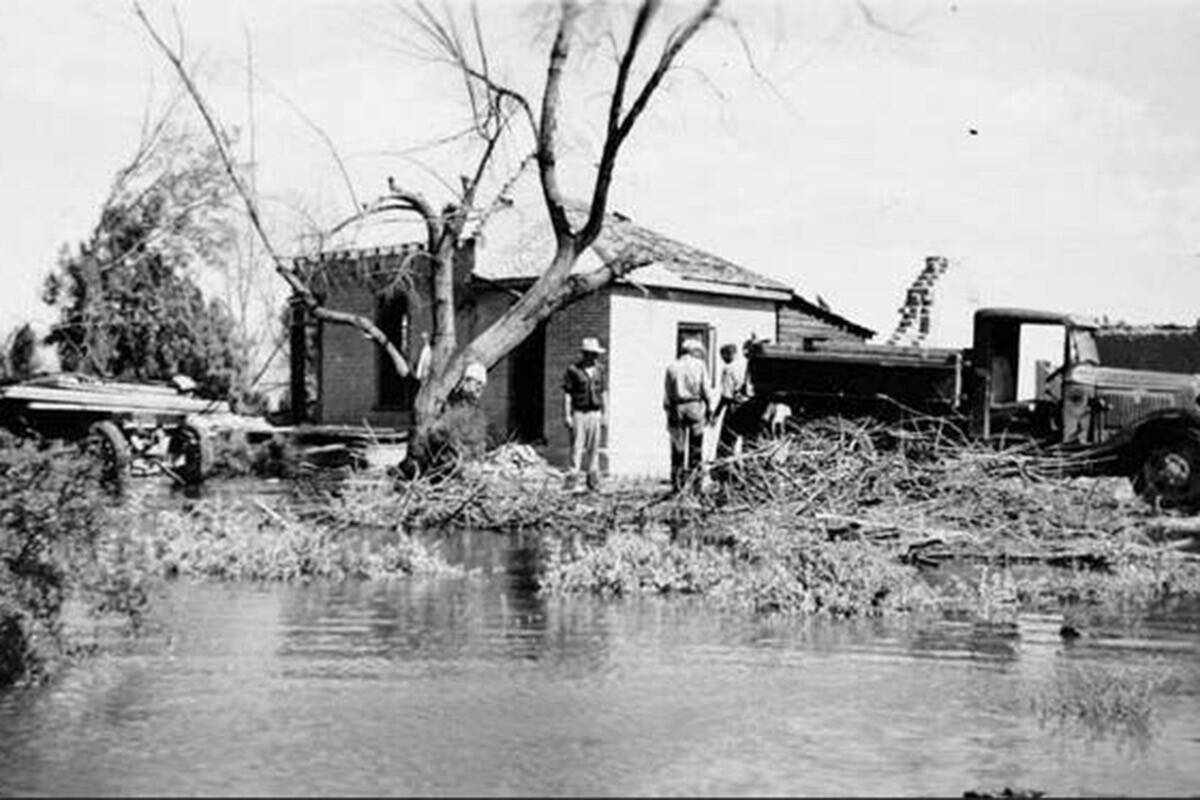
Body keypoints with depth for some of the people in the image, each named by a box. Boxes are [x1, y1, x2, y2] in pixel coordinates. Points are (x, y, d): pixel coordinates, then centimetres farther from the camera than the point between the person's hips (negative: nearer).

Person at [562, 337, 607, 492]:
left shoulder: (599, 370, 9)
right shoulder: (573, 370, -5)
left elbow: (604, 393, 14)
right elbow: (567, 394, -5)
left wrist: (605, 415, 10)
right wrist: (567, 415, -9)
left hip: (595, 414, 4)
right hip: (579, 414, -4)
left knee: (593, 448, 6)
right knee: (577, 447, -7)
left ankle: (593, 480, 12)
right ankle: (572, 480, -6)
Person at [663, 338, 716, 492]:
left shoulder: (672, 367, 8)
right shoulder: (699, 365, 3)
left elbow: (666, 394, 6)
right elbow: (706, 390, -1)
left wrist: (668, 410, 11)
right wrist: (709, 409, 6)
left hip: (676, 409, 2)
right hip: (695, 406, -2)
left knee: (677, 447, 4)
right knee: (695, 446, 6)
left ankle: (676, 483, 0)